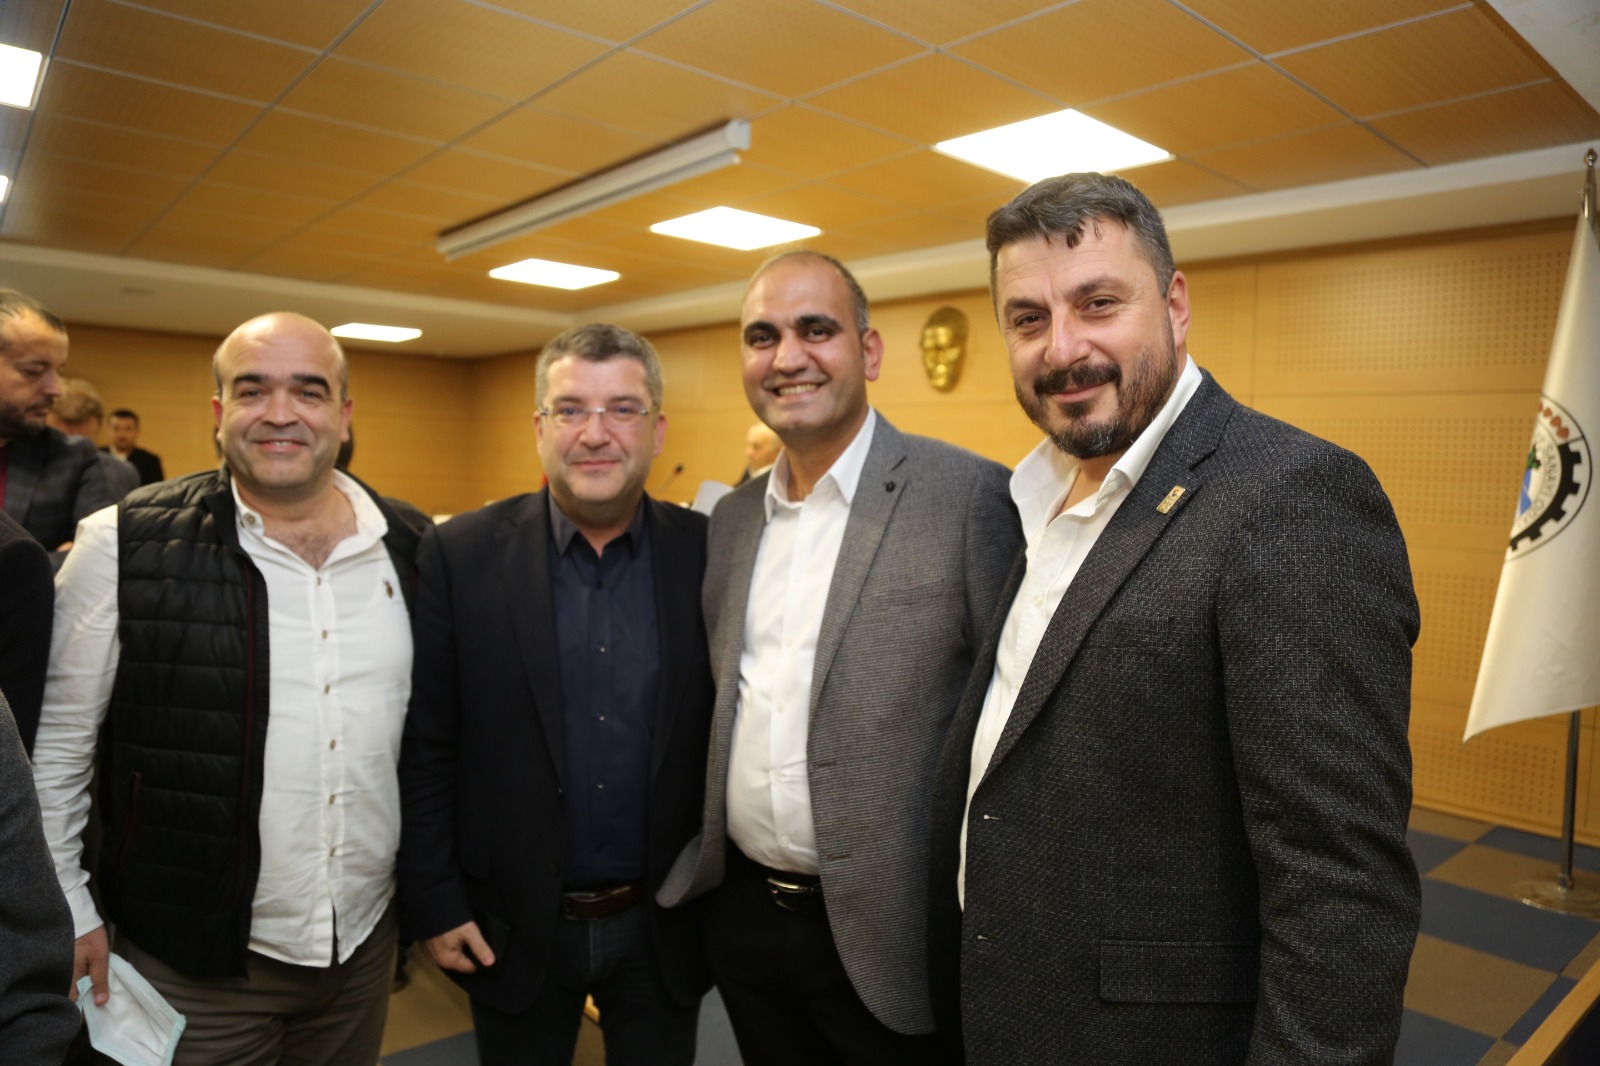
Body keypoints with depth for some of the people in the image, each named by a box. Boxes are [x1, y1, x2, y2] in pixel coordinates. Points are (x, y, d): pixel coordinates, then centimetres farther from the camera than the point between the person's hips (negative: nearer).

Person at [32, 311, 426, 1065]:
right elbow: (54, 740, -4)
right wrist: (68, 913, -3)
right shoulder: (127, 546, -11)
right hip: (191, 964, -3)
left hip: (368, 946, 3)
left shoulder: (409, 551, -2)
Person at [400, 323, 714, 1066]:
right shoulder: (461, 554, -10)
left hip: (664, 925, 1)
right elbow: (423, 749, -5)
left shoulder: (710, 554, -8)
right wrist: (432, 905, -5)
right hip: (513, 927, 0)